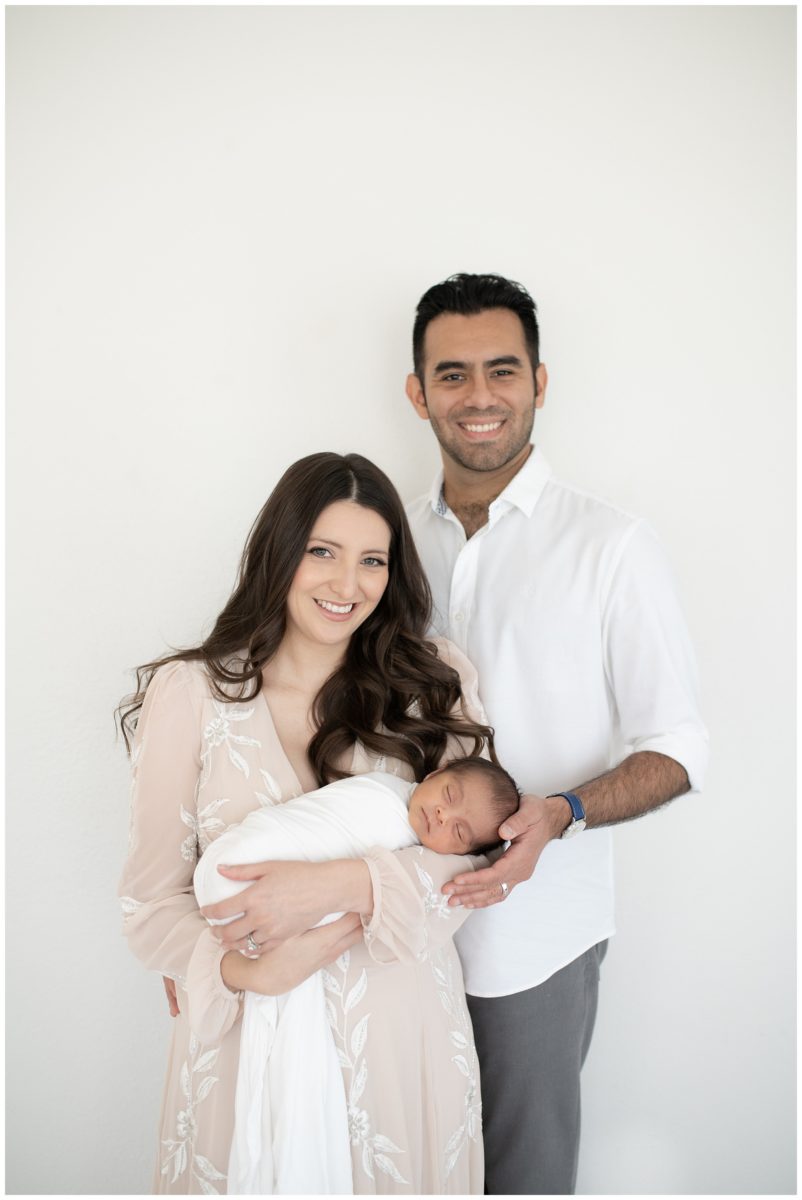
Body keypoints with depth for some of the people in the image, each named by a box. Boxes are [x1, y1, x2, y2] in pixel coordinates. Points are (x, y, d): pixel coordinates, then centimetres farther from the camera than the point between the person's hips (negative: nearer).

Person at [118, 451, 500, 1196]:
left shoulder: (435, 682, -2)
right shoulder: (189, 692, -7)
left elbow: (474, 855, -7)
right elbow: (150, 902, -6)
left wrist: (342, 884, -23)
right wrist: (244, 969, -25)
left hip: (401, 1036, 2)